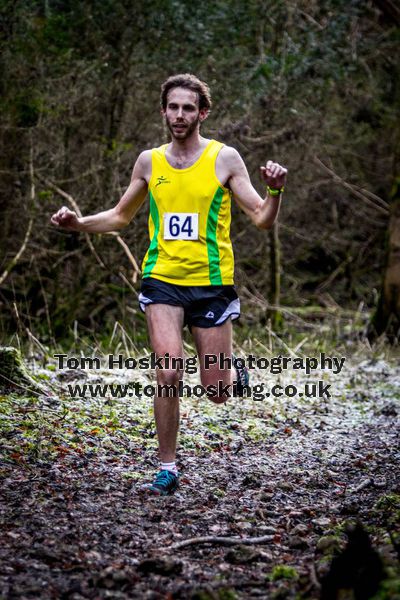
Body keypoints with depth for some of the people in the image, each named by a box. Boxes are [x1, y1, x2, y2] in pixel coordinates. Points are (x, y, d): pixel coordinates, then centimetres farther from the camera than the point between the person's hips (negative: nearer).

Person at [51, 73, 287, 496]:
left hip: (212, 282, -1)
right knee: (168, 373, -17)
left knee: (216, 392, 2)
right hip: (163, 279, 1)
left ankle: (235, 375, 41)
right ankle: (167, 469, -1)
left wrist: (275, 192, -23)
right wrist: (79, 224, 3)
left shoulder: (224, 158, -2)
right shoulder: (149, 162, 6)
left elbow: (262, 220, -3)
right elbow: (120, 216, 20)